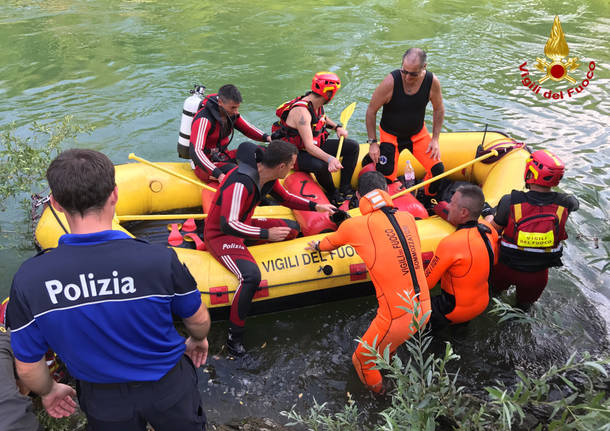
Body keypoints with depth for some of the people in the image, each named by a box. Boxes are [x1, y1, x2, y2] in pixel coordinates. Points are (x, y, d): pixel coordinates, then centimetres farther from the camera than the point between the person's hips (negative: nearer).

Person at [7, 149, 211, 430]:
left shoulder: (29, 279, -25)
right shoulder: (160, 260, -30)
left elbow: (27, 367, -11)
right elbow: (199, 320, -11)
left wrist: (48, 391, 12)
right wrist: (199, 339, 13)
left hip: (103, 406, 2)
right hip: (169, 390, -1)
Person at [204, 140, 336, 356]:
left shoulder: (267, 176, -4)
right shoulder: (241, 183, -32)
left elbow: (285, 198, 15)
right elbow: (228, 225, -34)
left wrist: (315, 206, 6)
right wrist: (266, 234, -31)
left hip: (243, 226, 9)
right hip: (220, 235, -9)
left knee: (293, 228, 9)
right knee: (251, 275, -32)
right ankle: (234, 337, -17)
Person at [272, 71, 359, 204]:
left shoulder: (317, 103, -1)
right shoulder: (301, 111, -29)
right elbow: (309, 146, -36)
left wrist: (337, 127, 7)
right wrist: (329, 159, -50)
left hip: (316, 146, 9)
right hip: (296, 153, -9)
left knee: (352, 146, 0)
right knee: (321, 165, -40)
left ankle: (345, 189, -3)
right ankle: (333, 194, -11)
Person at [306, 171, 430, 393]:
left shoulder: (354, 226, -9)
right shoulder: (407, 218, 4)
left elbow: (333, 241, 15)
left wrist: (318, 245, 38)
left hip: (397, 316, -5)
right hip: (425, 308, 5)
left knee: (361, 359, 22)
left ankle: (375, 388, 44)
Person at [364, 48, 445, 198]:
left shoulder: (432, 82, -16)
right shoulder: (390, 82, -25)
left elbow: (439, 110, 2)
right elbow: (371, 111, -14)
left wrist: (435, 139, -3)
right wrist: (372, 142, -14)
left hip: (418, 133, 3)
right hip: (390, 135, -3)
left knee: (437, 169, -8)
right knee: (387, 177, -14)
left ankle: (427, 199, 21)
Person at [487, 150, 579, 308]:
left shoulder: (510, 202, -27)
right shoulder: (564, 203, -21)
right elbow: (575, 203, 6)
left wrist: (489, 218, 13)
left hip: (505, 269, -2)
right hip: (538, 276, 2)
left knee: (494, 290, 34)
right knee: (525, 304, 34)